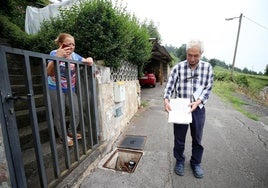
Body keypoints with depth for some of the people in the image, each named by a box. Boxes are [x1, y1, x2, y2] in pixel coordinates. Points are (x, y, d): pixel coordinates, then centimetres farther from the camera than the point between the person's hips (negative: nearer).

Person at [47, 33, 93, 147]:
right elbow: (49, 73, -29)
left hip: (70, 89, 5)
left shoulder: (75, 55, -2)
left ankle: (71, 132, 31)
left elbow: (88, 63, 11)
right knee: (59, 115, 1)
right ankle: (63, 137, 25)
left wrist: (89, 60, -14)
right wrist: (57, 57, -44)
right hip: (56, 89, -5)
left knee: (77, 112, 6)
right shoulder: (54, 53, -16)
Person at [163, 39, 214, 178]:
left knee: (197, 138, 17)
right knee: (179, 138, 13)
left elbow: (208, 88, -2)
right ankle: (179, 161, 38)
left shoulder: (207, 67, -1)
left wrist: (197, 102, -18)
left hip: (198, 108, 2)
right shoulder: (178, 67, -5)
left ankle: (196, 163, 42)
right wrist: (166, 100, -24)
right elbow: (169, 86, -7)